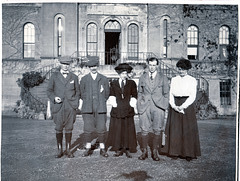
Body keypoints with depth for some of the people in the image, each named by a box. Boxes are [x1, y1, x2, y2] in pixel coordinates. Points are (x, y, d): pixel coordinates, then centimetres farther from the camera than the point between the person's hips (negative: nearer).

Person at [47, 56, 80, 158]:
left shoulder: (74, 77, 12)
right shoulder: (54, 76, 9)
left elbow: (77, 91, 14)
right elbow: (49, 90, 10)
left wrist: (76, 103, 1)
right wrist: (54, 98, -9)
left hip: (70, 107, 1)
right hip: (58, 106, 0)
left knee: (69, 128, 3)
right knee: (59, 129, 2)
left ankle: (68, 150, 14)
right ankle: (59, 150, 13)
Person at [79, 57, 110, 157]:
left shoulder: (103, 79, 8)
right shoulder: (84, 79, 9)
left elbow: (107, 93, 13)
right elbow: (81, 93, 14)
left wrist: (101, 102, 7)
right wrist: (87, 102, 7)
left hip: (100, 107, 0)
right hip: (88, 108, 1)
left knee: (101, 128, -1)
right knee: (87, 128, 1)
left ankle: (102, 149, 10)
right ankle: (88, 148, 14)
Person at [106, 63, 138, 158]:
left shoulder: (131, 83, 8)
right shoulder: (113, 83, 10)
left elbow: (134, 96, 8)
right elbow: (111, 96, 9)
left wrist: (131, 105, 0)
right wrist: (115, 105, -1)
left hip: (128, 111, -1)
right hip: (117, 110, 1)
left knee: (128, 130, 2)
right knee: (117, 130, 2)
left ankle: (128, 149, 12)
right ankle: (119, 149, 13)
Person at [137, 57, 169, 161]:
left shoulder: (163, 78, 9)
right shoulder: (142, 77, 12)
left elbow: (166, 93, 9)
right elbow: (139, 93, 14)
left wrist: (165, 107, 1)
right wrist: (139, 106, 6)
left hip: (158, 107, -1)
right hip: (144, 107, 1)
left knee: (158, 130, 0)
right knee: (144, 130, 1)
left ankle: (155, 152, 14)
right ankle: (144, 152, 15)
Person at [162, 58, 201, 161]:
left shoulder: (192, 80, 4)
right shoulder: (174, 80, 12)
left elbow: (192, 96, -4)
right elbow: (171, 94, 7)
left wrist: (183, 106, -15)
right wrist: (173, 106, -10)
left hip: (187, 105, -2)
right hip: (175, 106, 3)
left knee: (188, 129, 0)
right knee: (175, 129, 3)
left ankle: (189, 153, 9)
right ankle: (175, 152, 12)